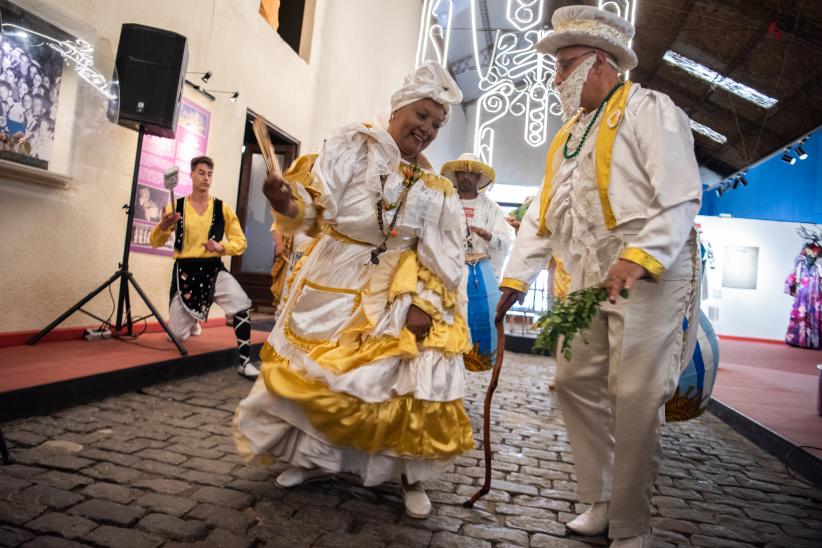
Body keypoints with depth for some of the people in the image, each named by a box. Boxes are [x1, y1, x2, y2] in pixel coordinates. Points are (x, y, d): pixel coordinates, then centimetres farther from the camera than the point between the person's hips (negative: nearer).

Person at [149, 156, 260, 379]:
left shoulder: (222, 208, 1)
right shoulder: (176, 206, 0)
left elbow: (241, 241, 2)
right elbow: (155, 242, 0)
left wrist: (221, 247, -18)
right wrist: (163, 226, -21)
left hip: (214, 270, 0)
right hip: (185, 272, 1)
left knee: (243, 305, -30)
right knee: (178, 335, 7)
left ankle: (245, 362, -16)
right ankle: (192, 317, 46)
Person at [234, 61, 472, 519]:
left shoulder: (435, 188, 3)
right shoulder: (352, 146, -3)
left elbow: (443, 255, -1)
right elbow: (318, 203, -11)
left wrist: (424, 302, -13)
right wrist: (288, 201, -33)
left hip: (398, 292, 1)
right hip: (335, 281, 0)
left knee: (414, 379, -7)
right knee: (311, 369, 7)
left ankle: (411, 474, 13)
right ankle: (314, 454, 31)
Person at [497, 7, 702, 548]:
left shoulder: (648, 110, -1)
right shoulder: (569, 135, 22)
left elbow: (681, 199, -12)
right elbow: (541, 215, 18)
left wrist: (639, 258, -25)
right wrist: (516, 278, 11)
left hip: (651, 276, -8)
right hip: (589, 282, 8)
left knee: (635, 399, -7)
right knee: (576, 382, 7)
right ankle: (600, 501, 22)